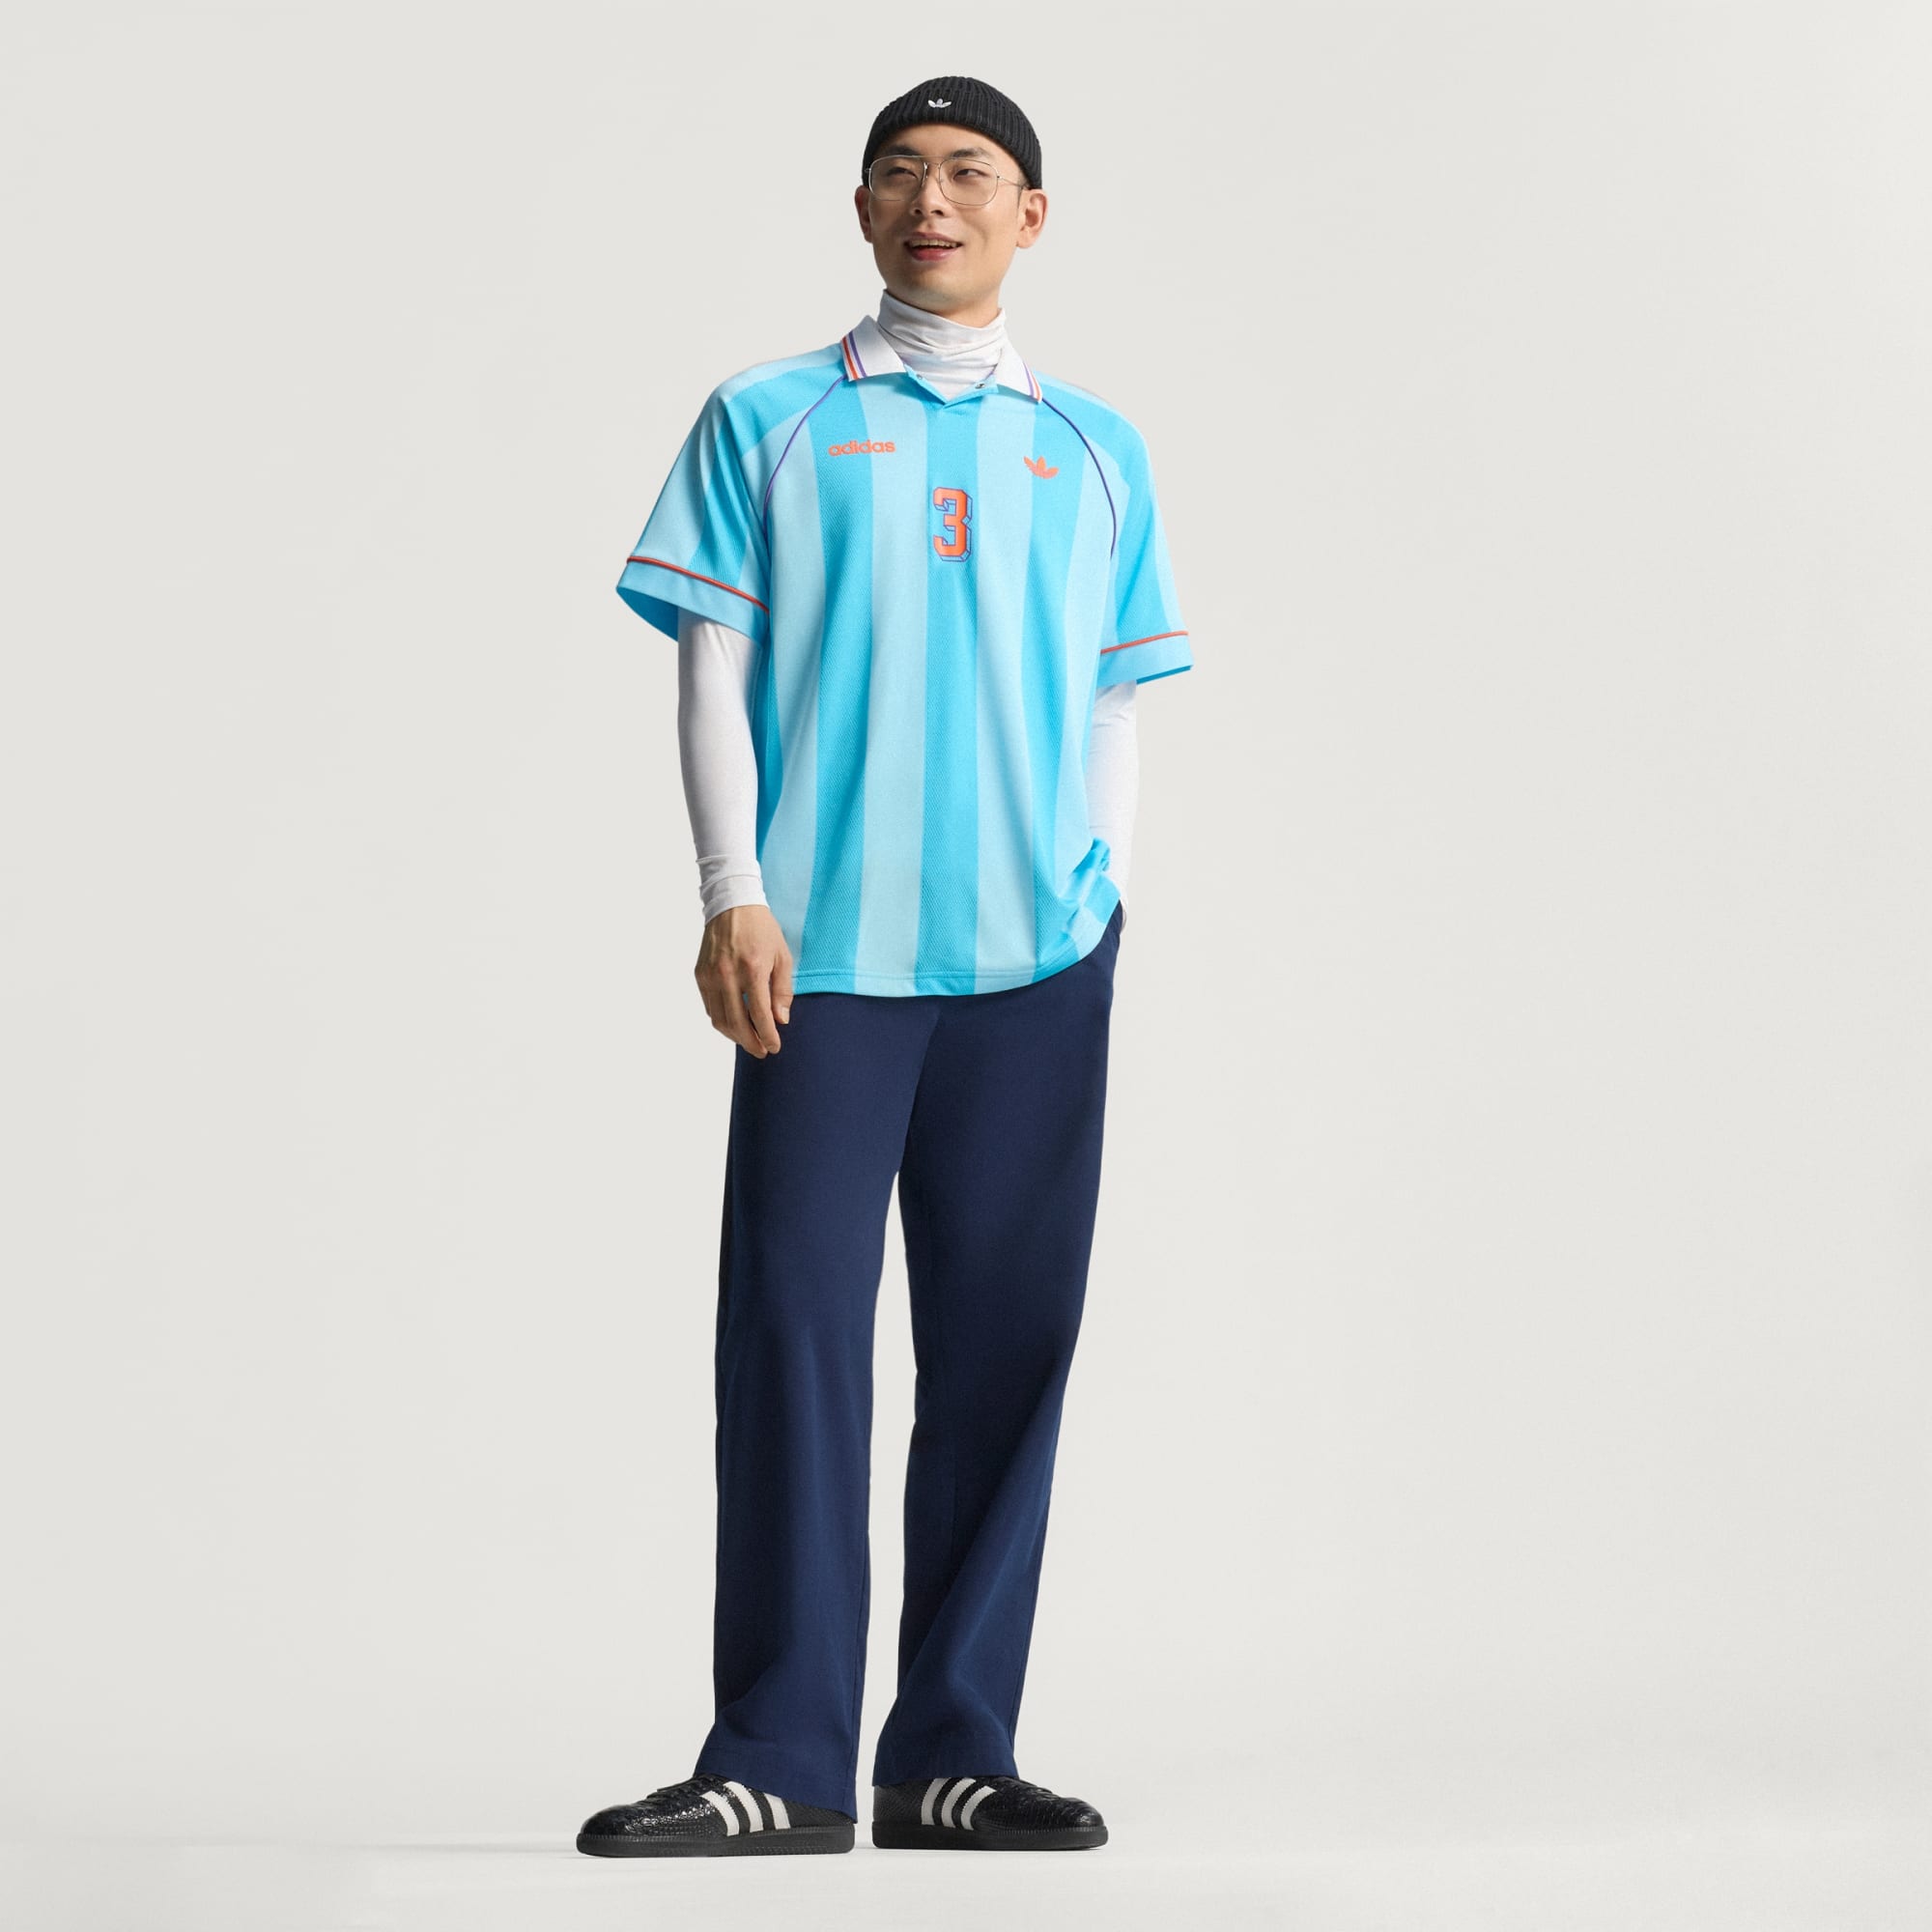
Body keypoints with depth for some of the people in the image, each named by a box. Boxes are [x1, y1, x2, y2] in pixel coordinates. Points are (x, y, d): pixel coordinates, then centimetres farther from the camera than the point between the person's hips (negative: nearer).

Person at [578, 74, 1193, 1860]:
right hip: (825, 951, -2)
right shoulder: (770, 422, 10)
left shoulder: (1096, 451, 16)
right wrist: (734, 894, -7)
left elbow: (1114, 703, 16)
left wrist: (1102, 897, 3)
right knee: (797, 1324, -6)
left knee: (1005, 1338, 2)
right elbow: (713, 667, 5)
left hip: (1038, 954, 2)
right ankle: (780, 1760, -1)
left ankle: (954, 1750, 10)